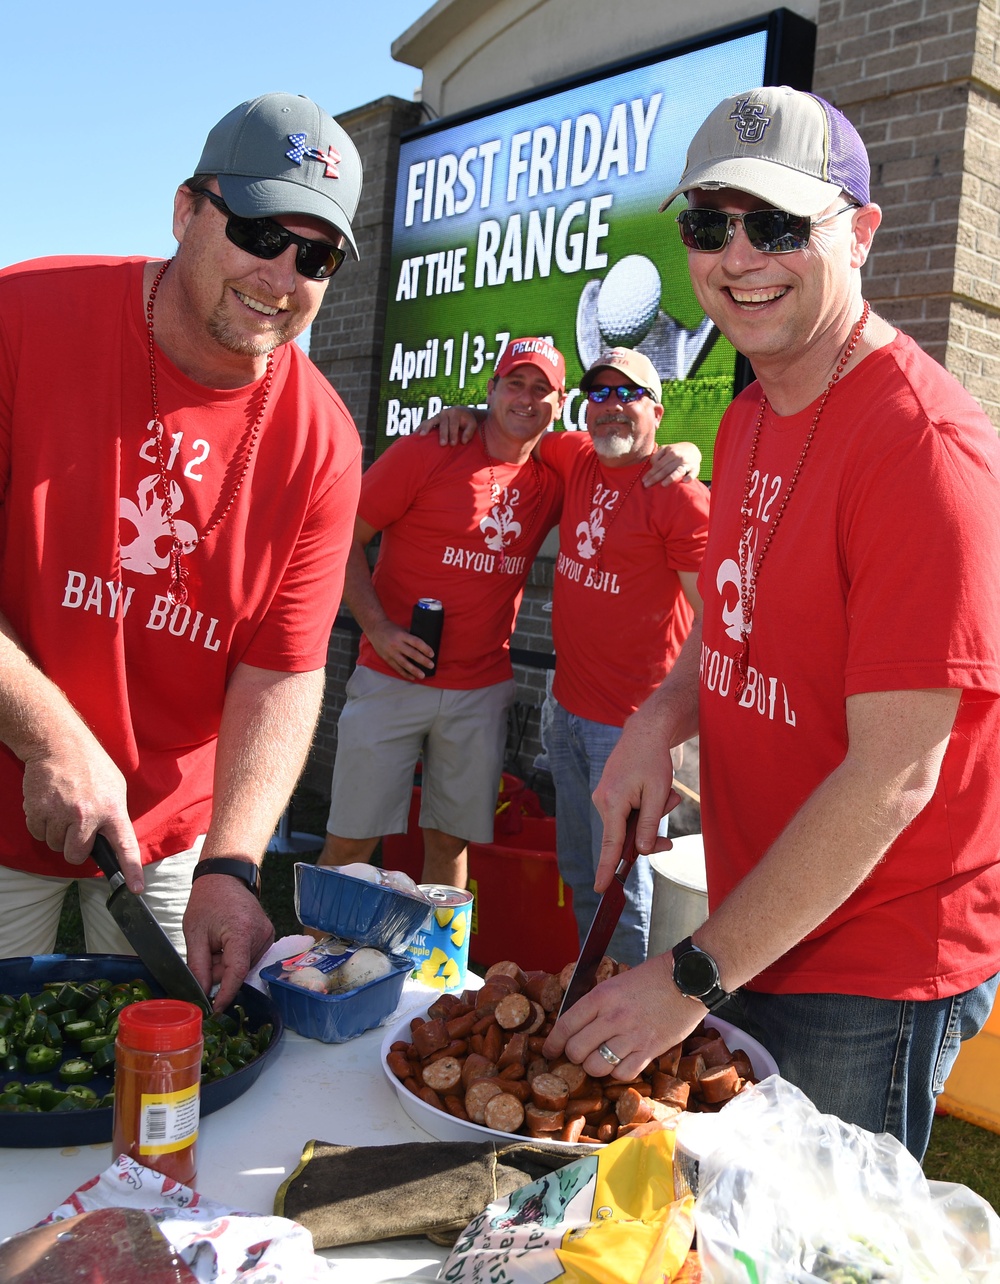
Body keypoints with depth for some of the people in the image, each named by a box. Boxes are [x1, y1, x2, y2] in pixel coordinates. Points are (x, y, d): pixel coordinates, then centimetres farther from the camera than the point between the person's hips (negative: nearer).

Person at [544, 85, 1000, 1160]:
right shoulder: (750, 419, 7)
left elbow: (891, 777, -24)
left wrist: (693, 975, -19)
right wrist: (659, 722, -4)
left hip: (871, 987, -8)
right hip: (756, 933, 8)